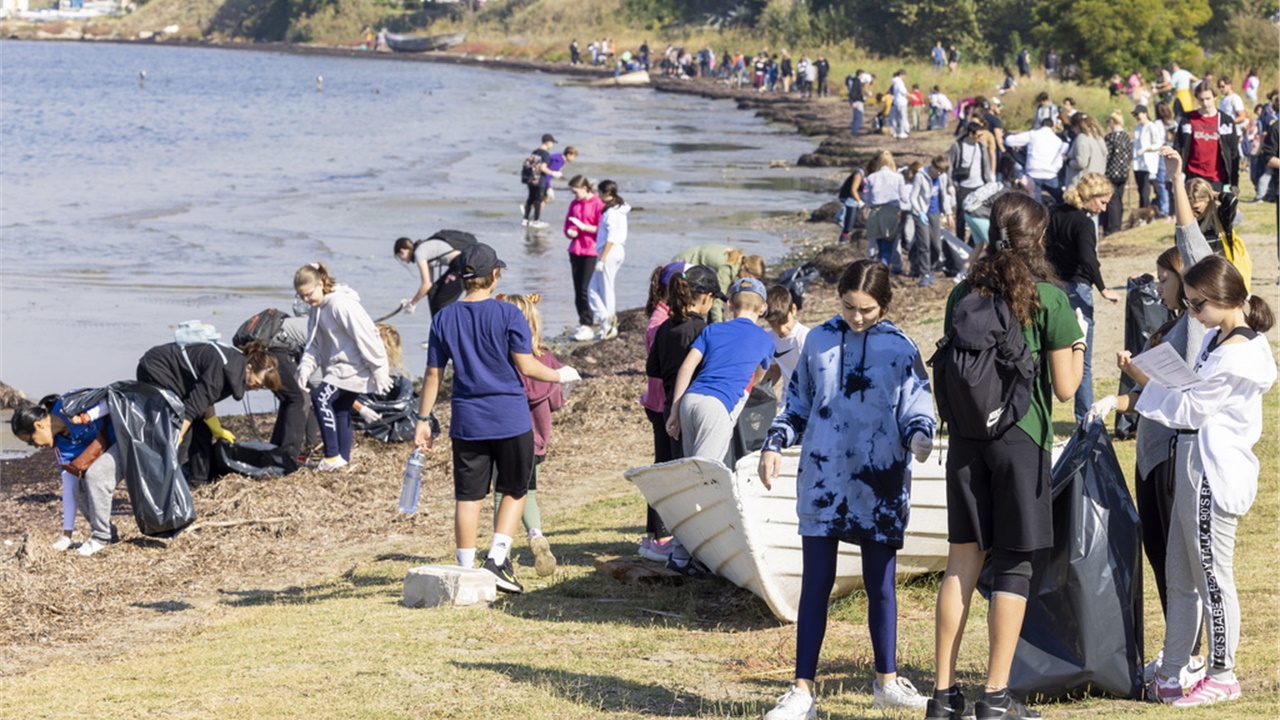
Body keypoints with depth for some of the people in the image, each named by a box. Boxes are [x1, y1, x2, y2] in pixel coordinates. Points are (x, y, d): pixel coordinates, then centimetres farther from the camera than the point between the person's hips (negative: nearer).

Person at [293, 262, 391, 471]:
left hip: (353, 366, -10)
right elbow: (314, 344, 12)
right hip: (339, 367, 10)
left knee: (321, 397, -18)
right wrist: (305, 368, -5)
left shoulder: (342, 304, -21)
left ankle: (333, 456, -17)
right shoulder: (317, 309, 11)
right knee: (340, 409, 11)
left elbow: (365, 337, -22)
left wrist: (378, 368, -21)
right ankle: (343, 458, 19)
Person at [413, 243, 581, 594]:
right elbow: (526, 366, -10)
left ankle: (466, 570, 7)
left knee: (468, 496, 7)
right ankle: (497, 558, -1)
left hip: (466, 421, 3)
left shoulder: (445, 318, 2)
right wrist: (559, 375, 8)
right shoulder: (508, 314, -8)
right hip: (510, 419, -3)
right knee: (514, 490, 12)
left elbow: (433, 374, 4)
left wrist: (423, 420, 10)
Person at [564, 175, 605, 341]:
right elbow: (567, 227, 19)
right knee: (578, 290, 8)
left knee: (586, 289, -12)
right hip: (576, 251, 7)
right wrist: (570, 232, -3)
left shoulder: (598, 204, -8)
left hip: (591, 251, -7)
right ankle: (583, 324, 15)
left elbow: (601, 229, -11)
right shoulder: (574, 204, 13)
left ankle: (587, 325, -9)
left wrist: (583, 227, -16)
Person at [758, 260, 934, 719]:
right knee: (815, 583, 1)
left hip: (879, 486, -1)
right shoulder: (819, 341, 5)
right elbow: (797, 402, 14)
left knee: (880, 583, 8)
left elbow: (917, 410, 0)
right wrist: (774, 443, 3)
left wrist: (919, 436, -21)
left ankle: (887, 681, 23)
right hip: (822, 479, 1)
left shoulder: (900, 350, -1)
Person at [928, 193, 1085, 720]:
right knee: (1013, 566, 2)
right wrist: (1077, 347, 12)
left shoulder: (963, 294, 6)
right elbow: (1065, 387, -5)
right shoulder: (1049, 298, -7)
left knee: (962, 560, 9)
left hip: (966, 436, 4)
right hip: (1020, 439, -4)